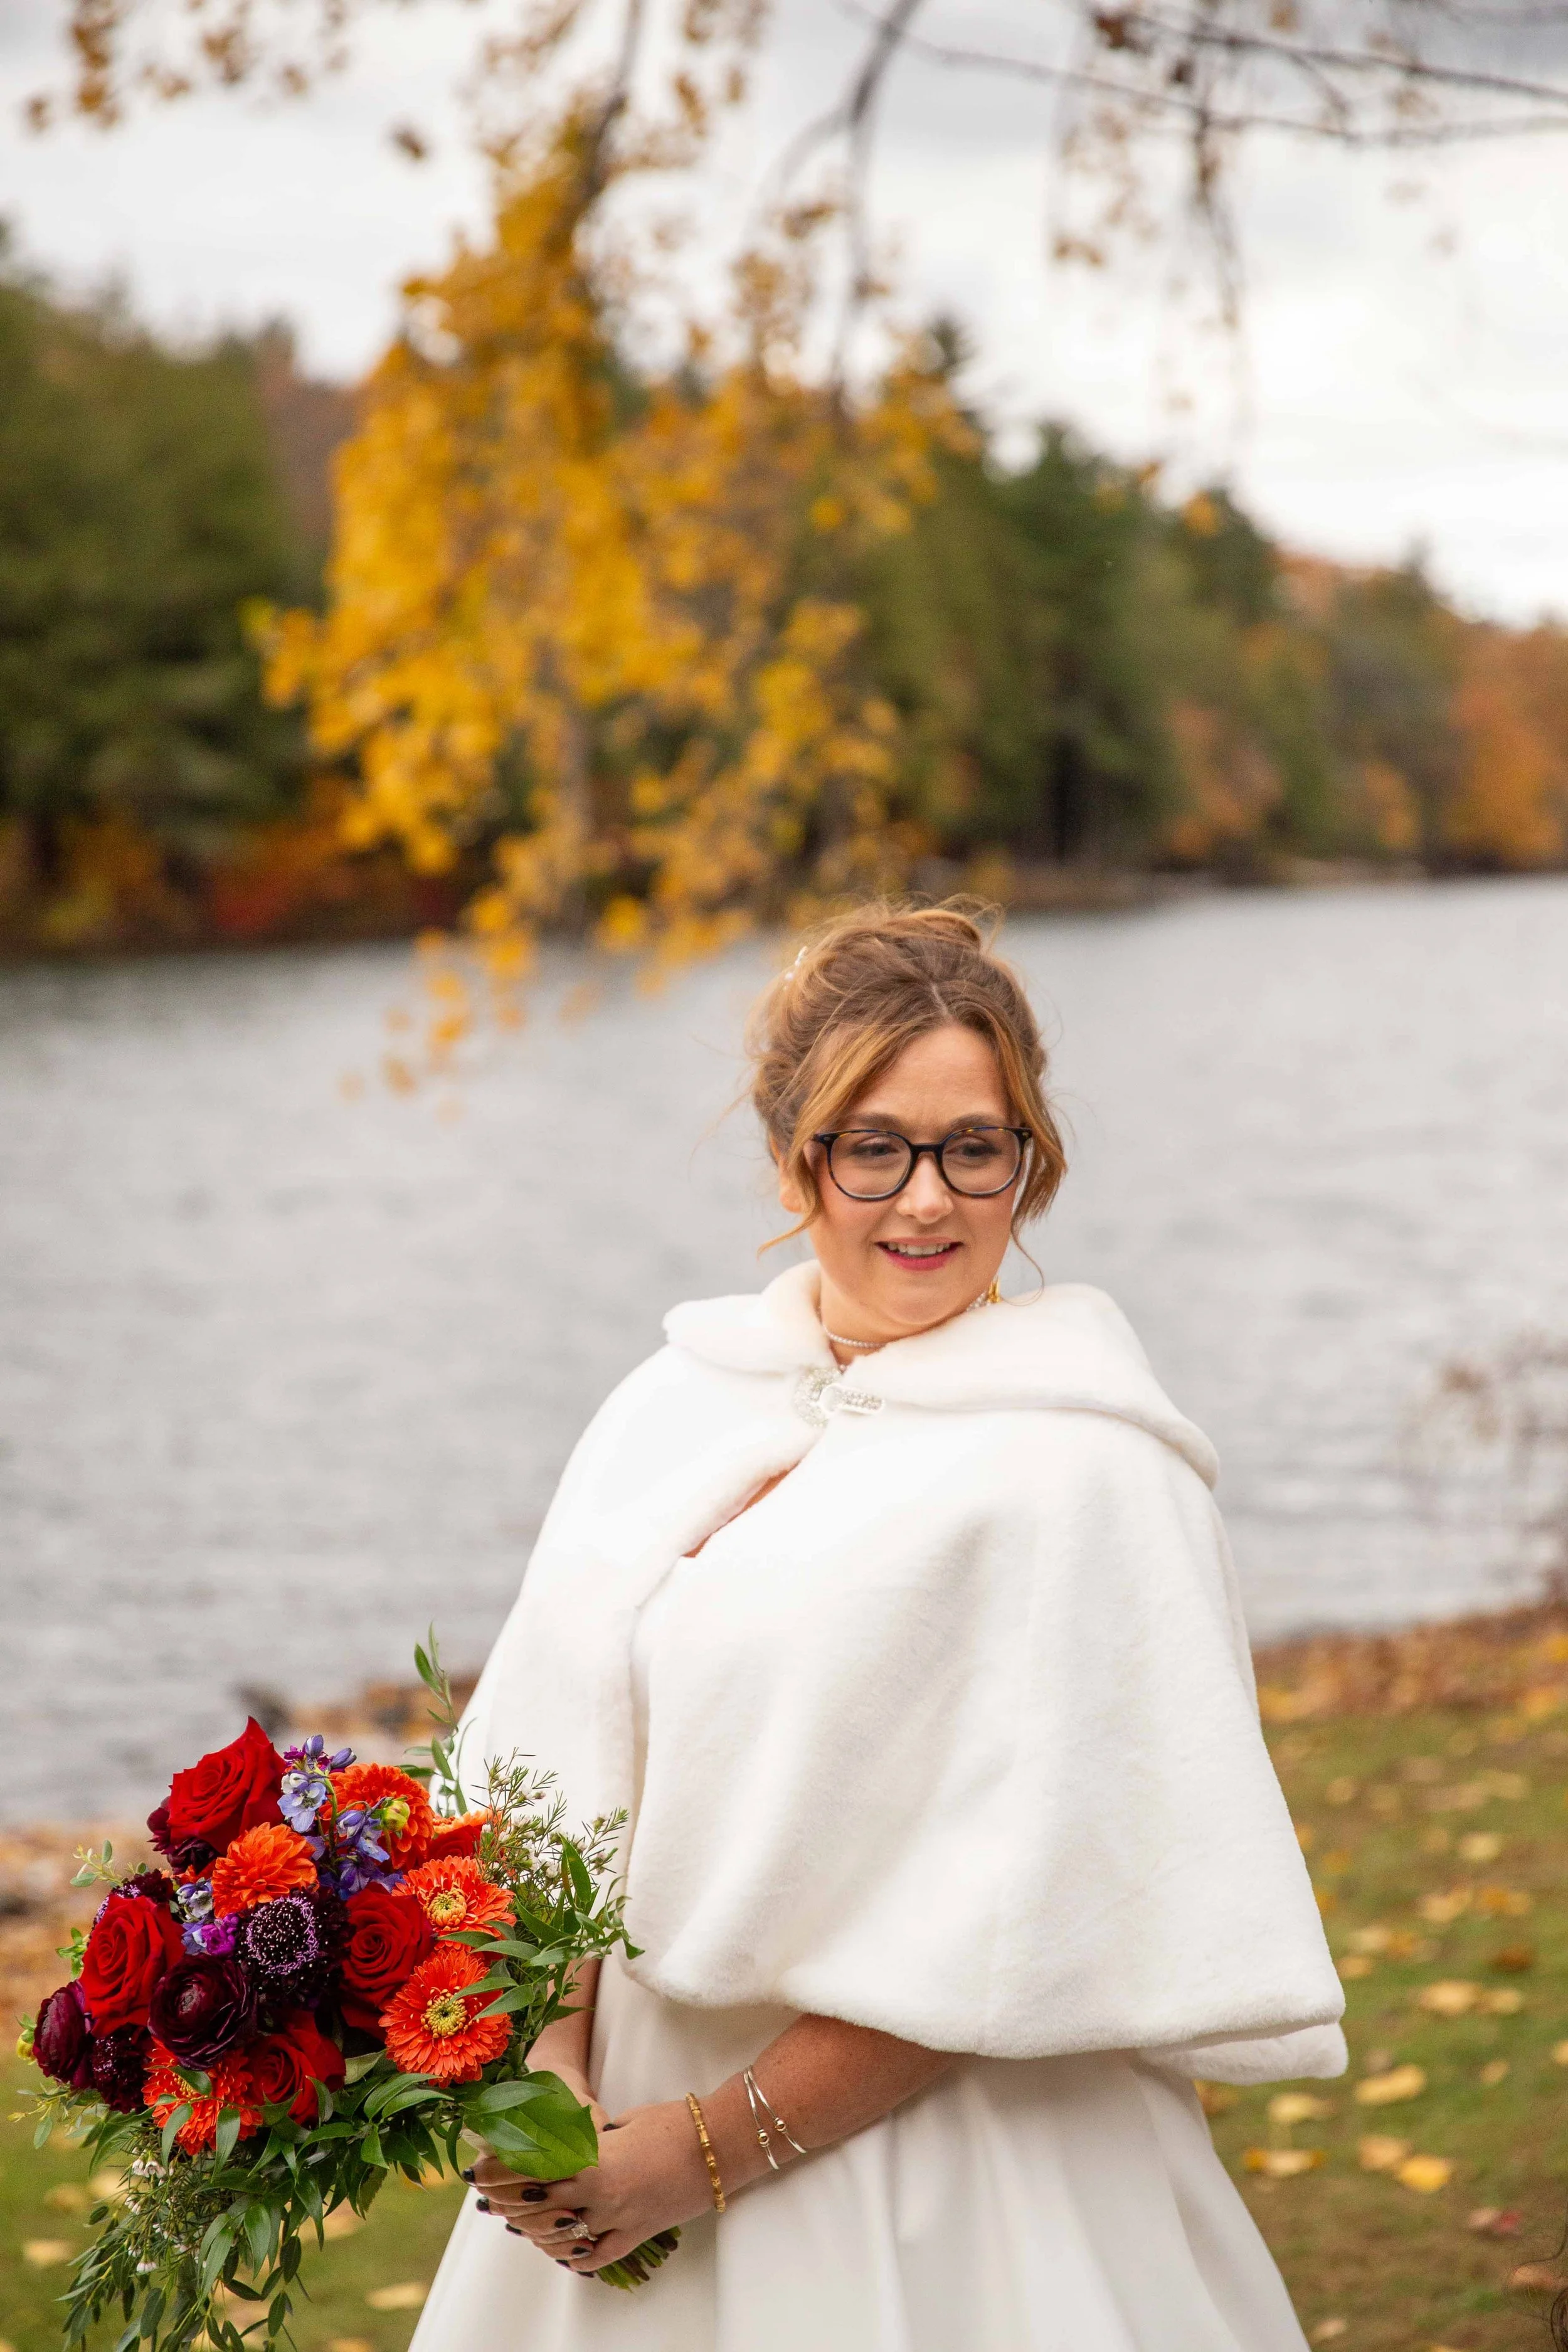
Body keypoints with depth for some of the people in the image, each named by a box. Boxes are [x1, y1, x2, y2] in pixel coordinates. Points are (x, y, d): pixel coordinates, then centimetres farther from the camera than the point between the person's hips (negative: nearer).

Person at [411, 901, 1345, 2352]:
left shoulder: (1077, 1473, -14)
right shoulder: (672, 1414, 3)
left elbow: (1032, 1914, -17)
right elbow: (573, 1785, 2)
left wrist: (717, 2148, -17)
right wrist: (554, 2066, -14)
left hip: (946, 2210, -5)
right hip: (631, 2129, 5)